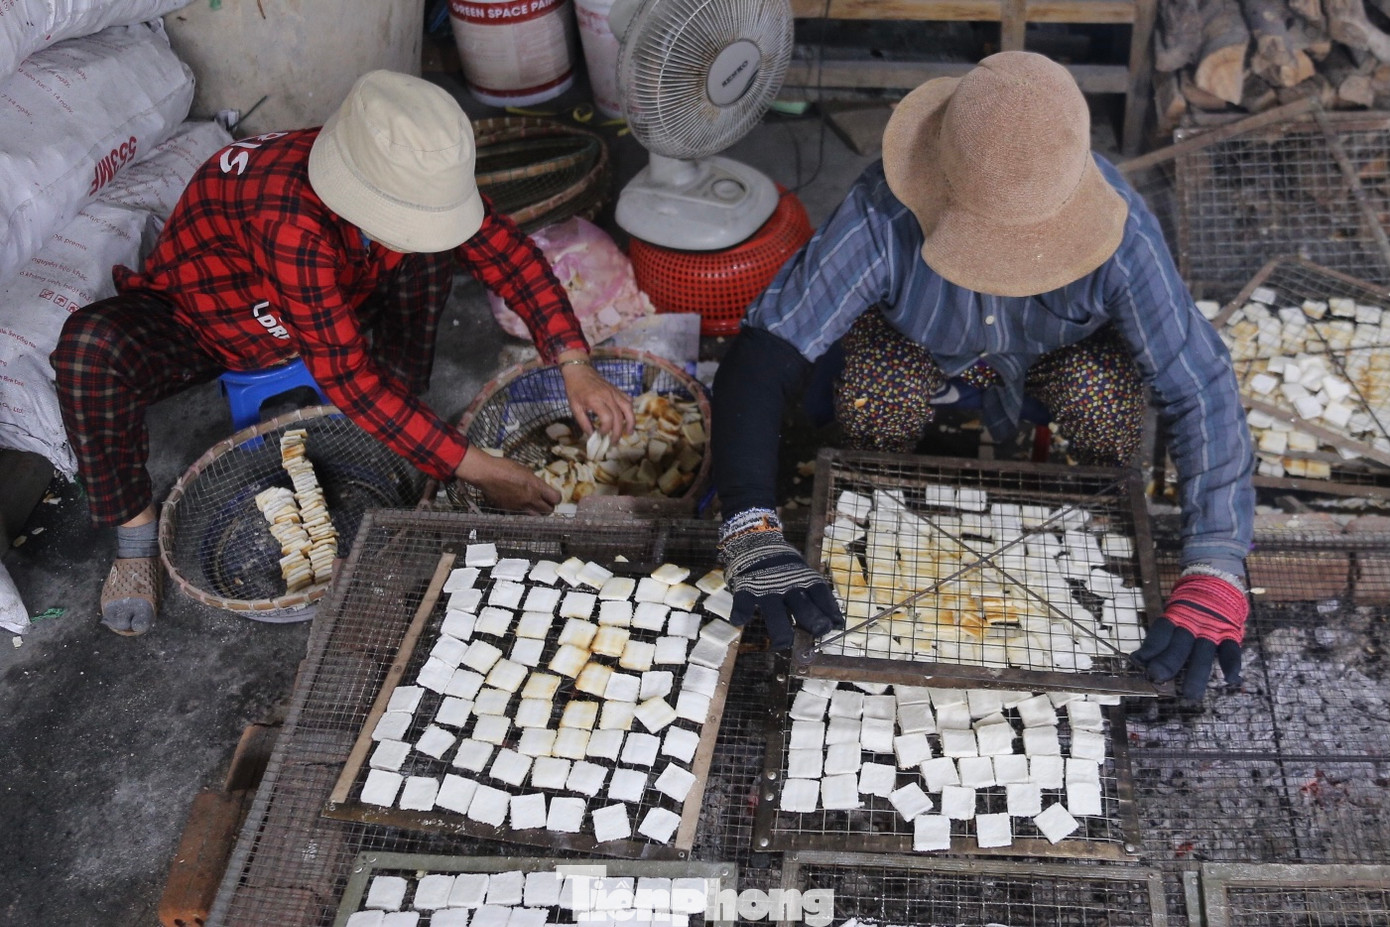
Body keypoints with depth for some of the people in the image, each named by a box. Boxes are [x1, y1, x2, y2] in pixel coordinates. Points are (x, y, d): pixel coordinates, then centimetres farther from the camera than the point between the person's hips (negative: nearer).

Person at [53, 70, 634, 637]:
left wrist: (575, 366, -24)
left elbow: (507, 250, -12)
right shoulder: (293, 219, -42)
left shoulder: (410, 180, -24)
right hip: (199, 321, -5)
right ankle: (135, 533, -16)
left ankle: (404, 402, -4)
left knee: (431, 245, -16)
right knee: (92, 346, -36)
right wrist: (473, 469, -40)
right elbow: (344, 374, -40)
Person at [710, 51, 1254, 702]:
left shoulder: (1122, 235, -37)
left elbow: (1200, 390, -36)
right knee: (872, 404, -32)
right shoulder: (883, 216, -39)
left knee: (1102, 395, -32)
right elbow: (759, 361, -41)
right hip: (918, 335, 0)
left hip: (1065, 344, 0)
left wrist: (1215, 574, -46)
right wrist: (751, 536, -53)